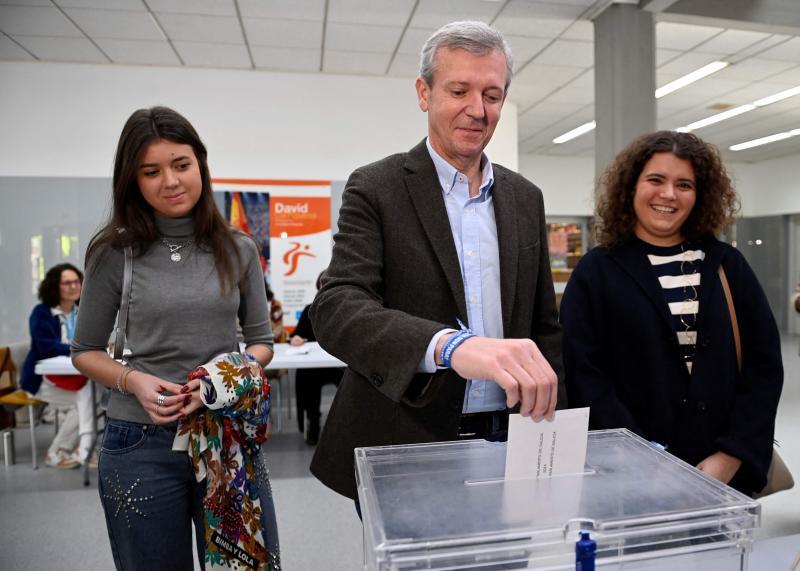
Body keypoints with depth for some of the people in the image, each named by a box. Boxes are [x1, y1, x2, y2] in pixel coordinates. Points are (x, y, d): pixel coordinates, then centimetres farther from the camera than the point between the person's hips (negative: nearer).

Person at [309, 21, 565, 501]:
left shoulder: (526, 199, 6)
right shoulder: (376, 189, -8)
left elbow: (544, 327, 11)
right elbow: (336, 309, -23)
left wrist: (552, 428, 3)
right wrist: (449, 345, -39)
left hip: (507, 444, 4)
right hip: (402, 454, -4)